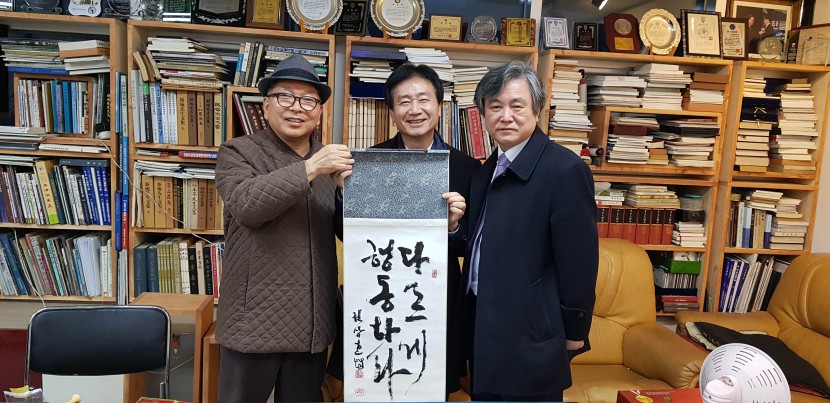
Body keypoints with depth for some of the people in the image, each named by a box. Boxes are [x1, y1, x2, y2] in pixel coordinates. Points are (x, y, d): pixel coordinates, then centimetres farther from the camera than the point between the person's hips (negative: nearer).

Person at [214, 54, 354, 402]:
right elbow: (246, 204, -21)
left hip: (313, 323, 4)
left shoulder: (331, 159, 10)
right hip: (255, 321, -3)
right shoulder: (237, 152, -1)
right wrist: (309, 168, -26)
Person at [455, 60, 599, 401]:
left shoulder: (565, 170, -19)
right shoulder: (488, 171, 8)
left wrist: (573, 334, -12)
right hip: (483, 328, 8)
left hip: (530, 337, -7)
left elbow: (579, 263, -17)